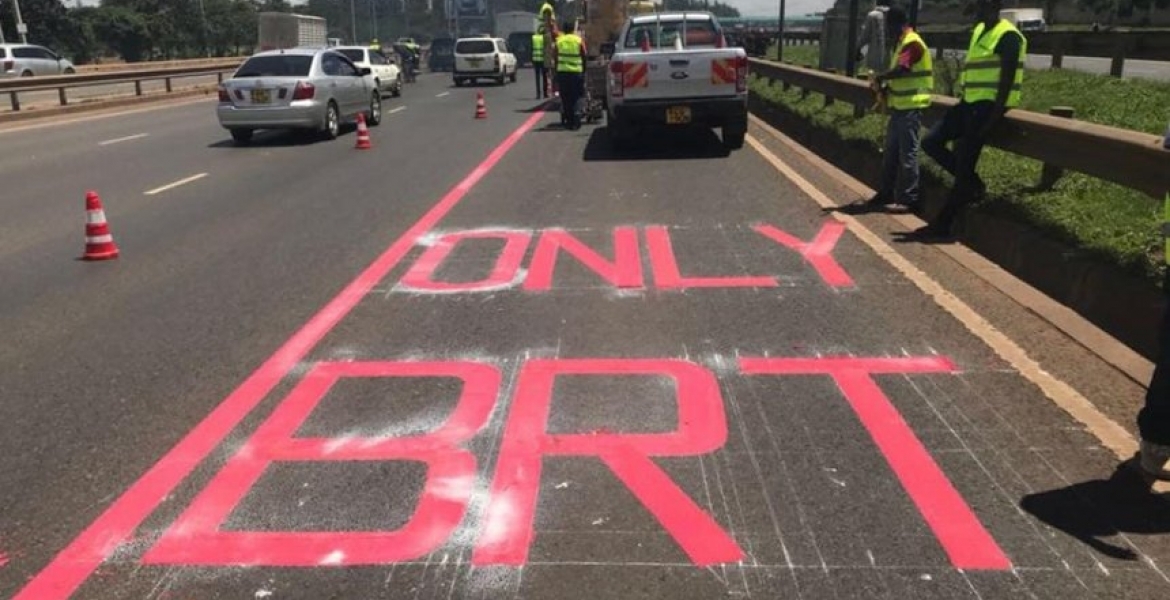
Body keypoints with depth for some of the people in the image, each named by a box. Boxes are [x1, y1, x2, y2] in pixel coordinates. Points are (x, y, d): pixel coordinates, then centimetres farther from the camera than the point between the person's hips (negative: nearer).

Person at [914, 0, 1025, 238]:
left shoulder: (1008, 36, -12)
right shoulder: (979, 31, 15)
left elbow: (1006, 79, -17)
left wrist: (994, 116, -21)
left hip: (988, 105, -9)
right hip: (971, 102, 9)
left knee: (964, 162, -7)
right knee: (931, 142, 3)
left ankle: (942, 224, 0)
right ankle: (973, 184, 15)